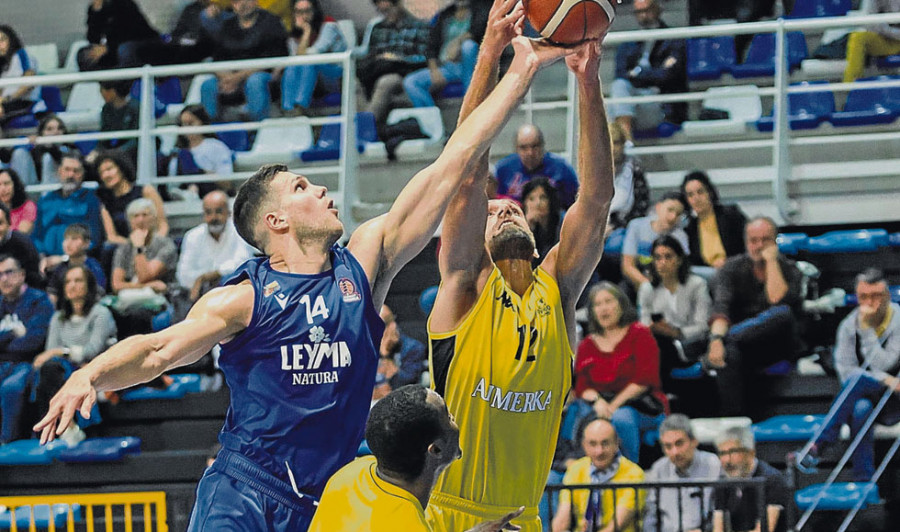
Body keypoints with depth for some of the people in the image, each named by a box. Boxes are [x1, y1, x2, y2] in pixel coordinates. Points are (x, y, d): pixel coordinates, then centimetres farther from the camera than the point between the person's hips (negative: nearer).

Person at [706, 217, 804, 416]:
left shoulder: (788, 270, 3)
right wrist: (716, 338, -35)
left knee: (782, 313, -34)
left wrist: (772, 262, -12)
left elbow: (778, 302, -18)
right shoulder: (732, 269, 4)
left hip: (779, 345, 0)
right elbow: (721, 307, -15)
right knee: (728, 353, -38)